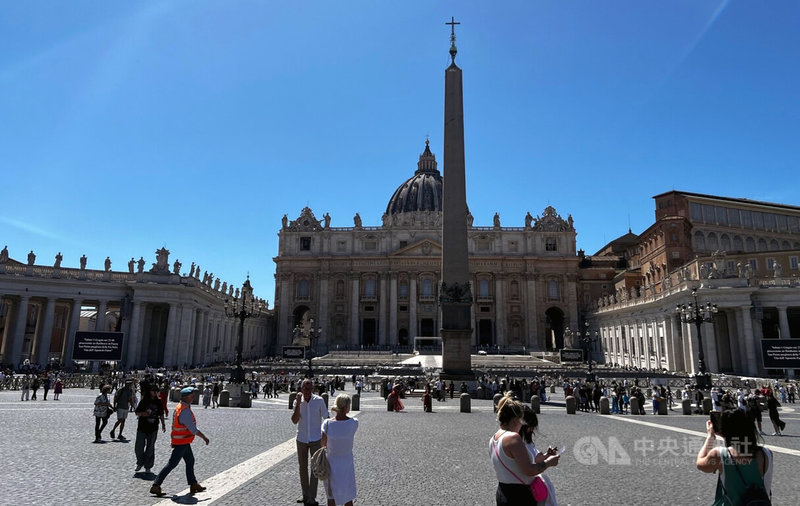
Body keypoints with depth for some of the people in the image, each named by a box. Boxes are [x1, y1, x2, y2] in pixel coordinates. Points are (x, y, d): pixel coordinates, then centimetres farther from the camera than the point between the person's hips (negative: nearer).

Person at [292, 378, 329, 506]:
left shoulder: (319, 401, -14)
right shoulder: (297, 402, -9)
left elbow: (326, 418, -4)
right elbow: (294, 421, -17)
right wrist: (298, 403, -25)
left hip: (316, 439, -2)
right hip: (301, 439, 2)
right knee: (303, 467, 12)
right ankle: (305, 495, 26)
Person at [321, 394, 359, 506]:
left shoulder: (327, 423, -17)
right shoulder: (354, 423, -16)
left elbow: (323, 444, -10)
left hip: (331, 462, 0)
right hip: (347, 463, 0)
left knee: (332, 497, 17)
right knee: (348, 496, 20)